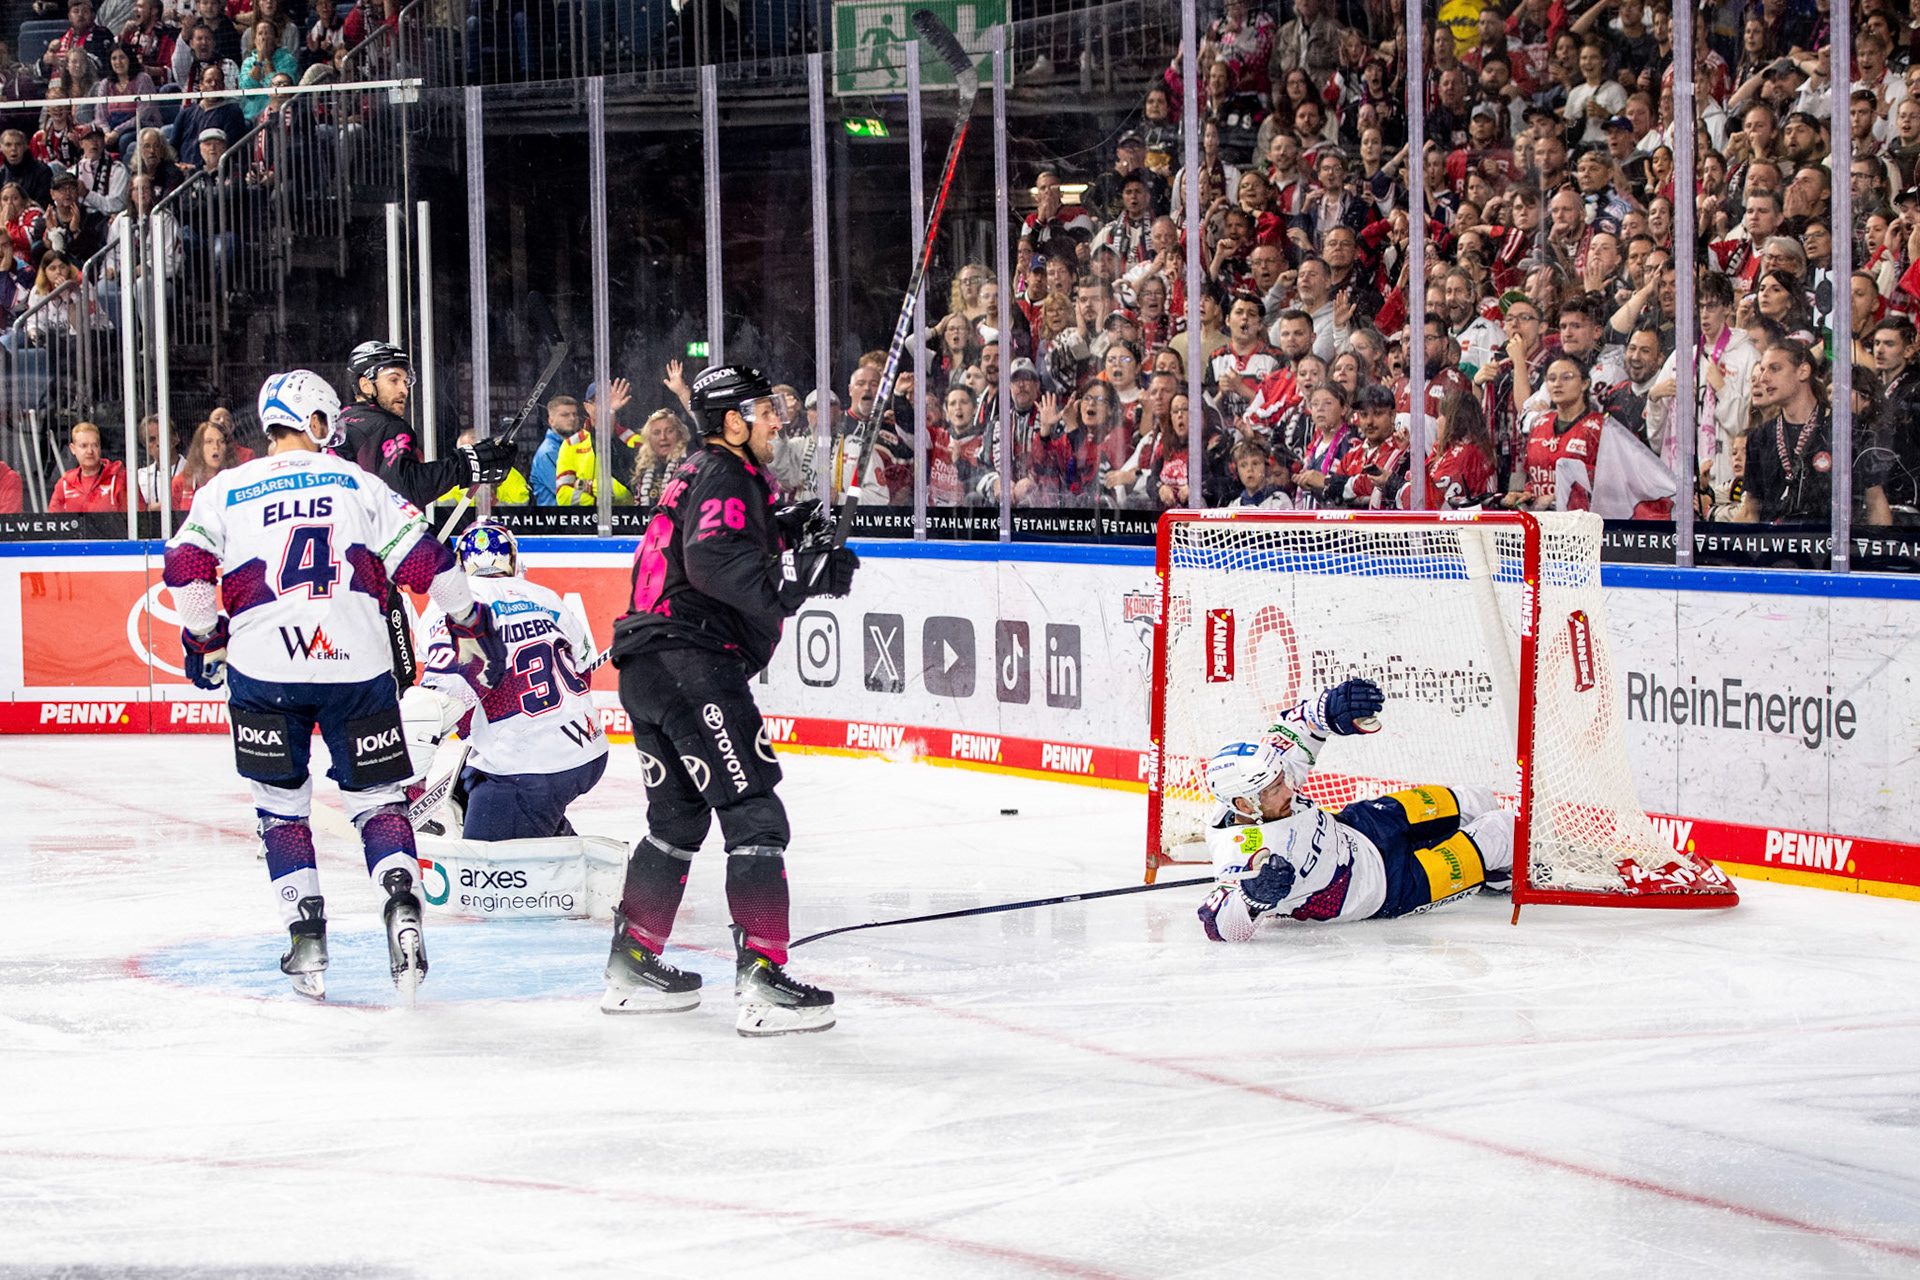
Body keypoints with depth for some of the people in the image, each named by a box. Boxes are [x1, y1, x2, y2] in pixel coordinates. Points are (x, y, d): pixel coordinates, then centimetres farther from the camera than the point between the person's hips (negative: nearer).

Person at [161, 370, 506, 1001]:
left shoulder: (224, 491, 11)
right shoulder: (357, 483, 9)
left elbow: (186, 567, 1)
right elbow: (423, 558, 3)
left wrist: (205, 640, 16)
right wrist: (472, 625, 13)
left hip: (263, 669, 0)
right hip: (357, 664, 0)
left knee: (281, 807, 15)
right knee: (378, 799, 10)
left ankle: (306, 935, 8)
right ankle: (402, 899, -15)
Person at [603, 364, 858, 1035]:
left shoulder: (699, 473, 24)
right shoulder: (725, 477, -9)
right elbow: (715, 562, -25)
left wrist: (784, 531, 12)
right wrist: (803, 574, -26)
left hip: (647, 669, 11)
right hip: (692, 661, -11)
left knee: (679, 816, 21)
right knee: (753, 813, -11)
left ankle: (632, 967, 28)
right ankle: (762, 981, -17)